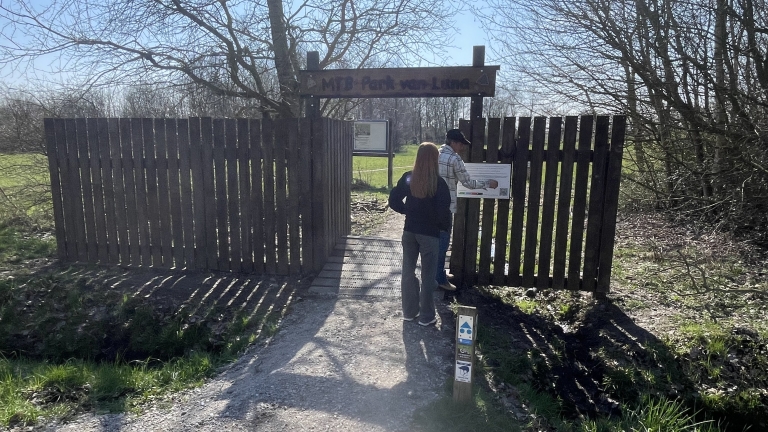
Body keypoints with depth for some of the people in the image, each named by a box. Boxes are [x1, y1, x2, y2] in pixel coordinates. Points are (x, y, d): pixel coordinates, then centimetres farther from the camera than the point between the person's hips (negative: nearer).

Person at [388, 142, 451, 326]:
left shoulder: (407, 178, -4)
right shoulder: (438, 183, -15)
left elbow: (394, 201, -1)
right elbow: (443, 212, -17)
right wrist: (445, 226, 2)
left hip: (409, 230, 4)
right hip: (429, 233, -4)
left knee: (408, 271, 14)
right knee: (428, 275, 6)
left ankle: (409, 311, 24)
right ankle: (426, 316, 15)